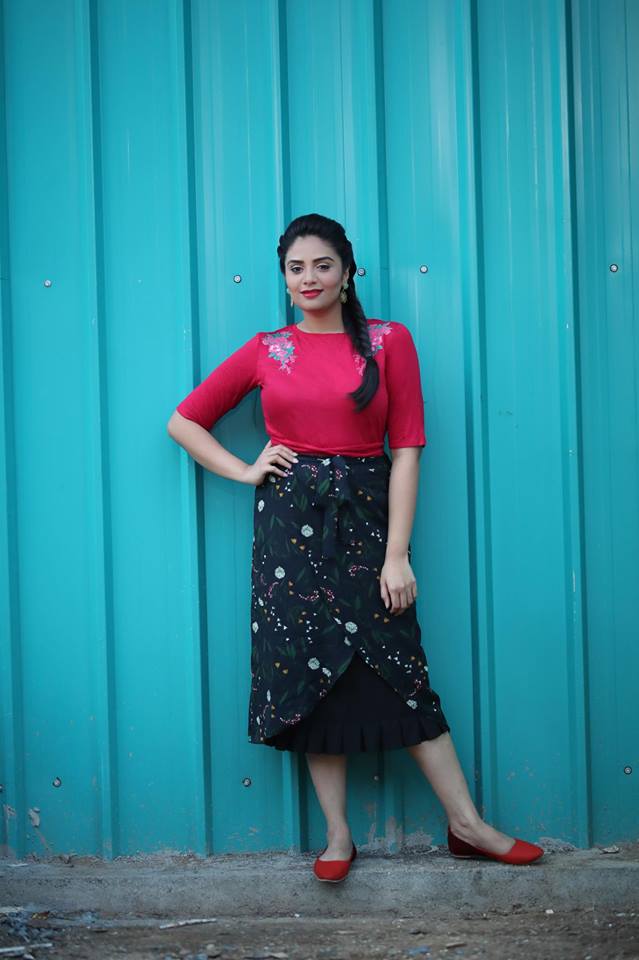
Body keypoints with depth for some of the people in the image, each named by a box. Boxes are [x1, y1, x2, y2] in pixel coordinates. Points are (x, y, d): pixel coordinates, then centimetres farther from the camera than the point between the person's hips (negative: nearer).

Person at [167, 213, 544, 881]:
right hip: (289, 522, 1)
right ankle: (337, 834, 13)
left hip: (365, 518, -1)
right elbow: (183, 421, 15)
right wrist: (244, 471, 1)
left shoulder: (389, 342, 2)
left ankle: (466, 824, 10)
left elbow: (407, 449, -3)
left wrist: (397, 554, -9)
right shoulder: (265, 351, 7)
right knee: (310, 671, 2)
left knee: (397, 668, -1)